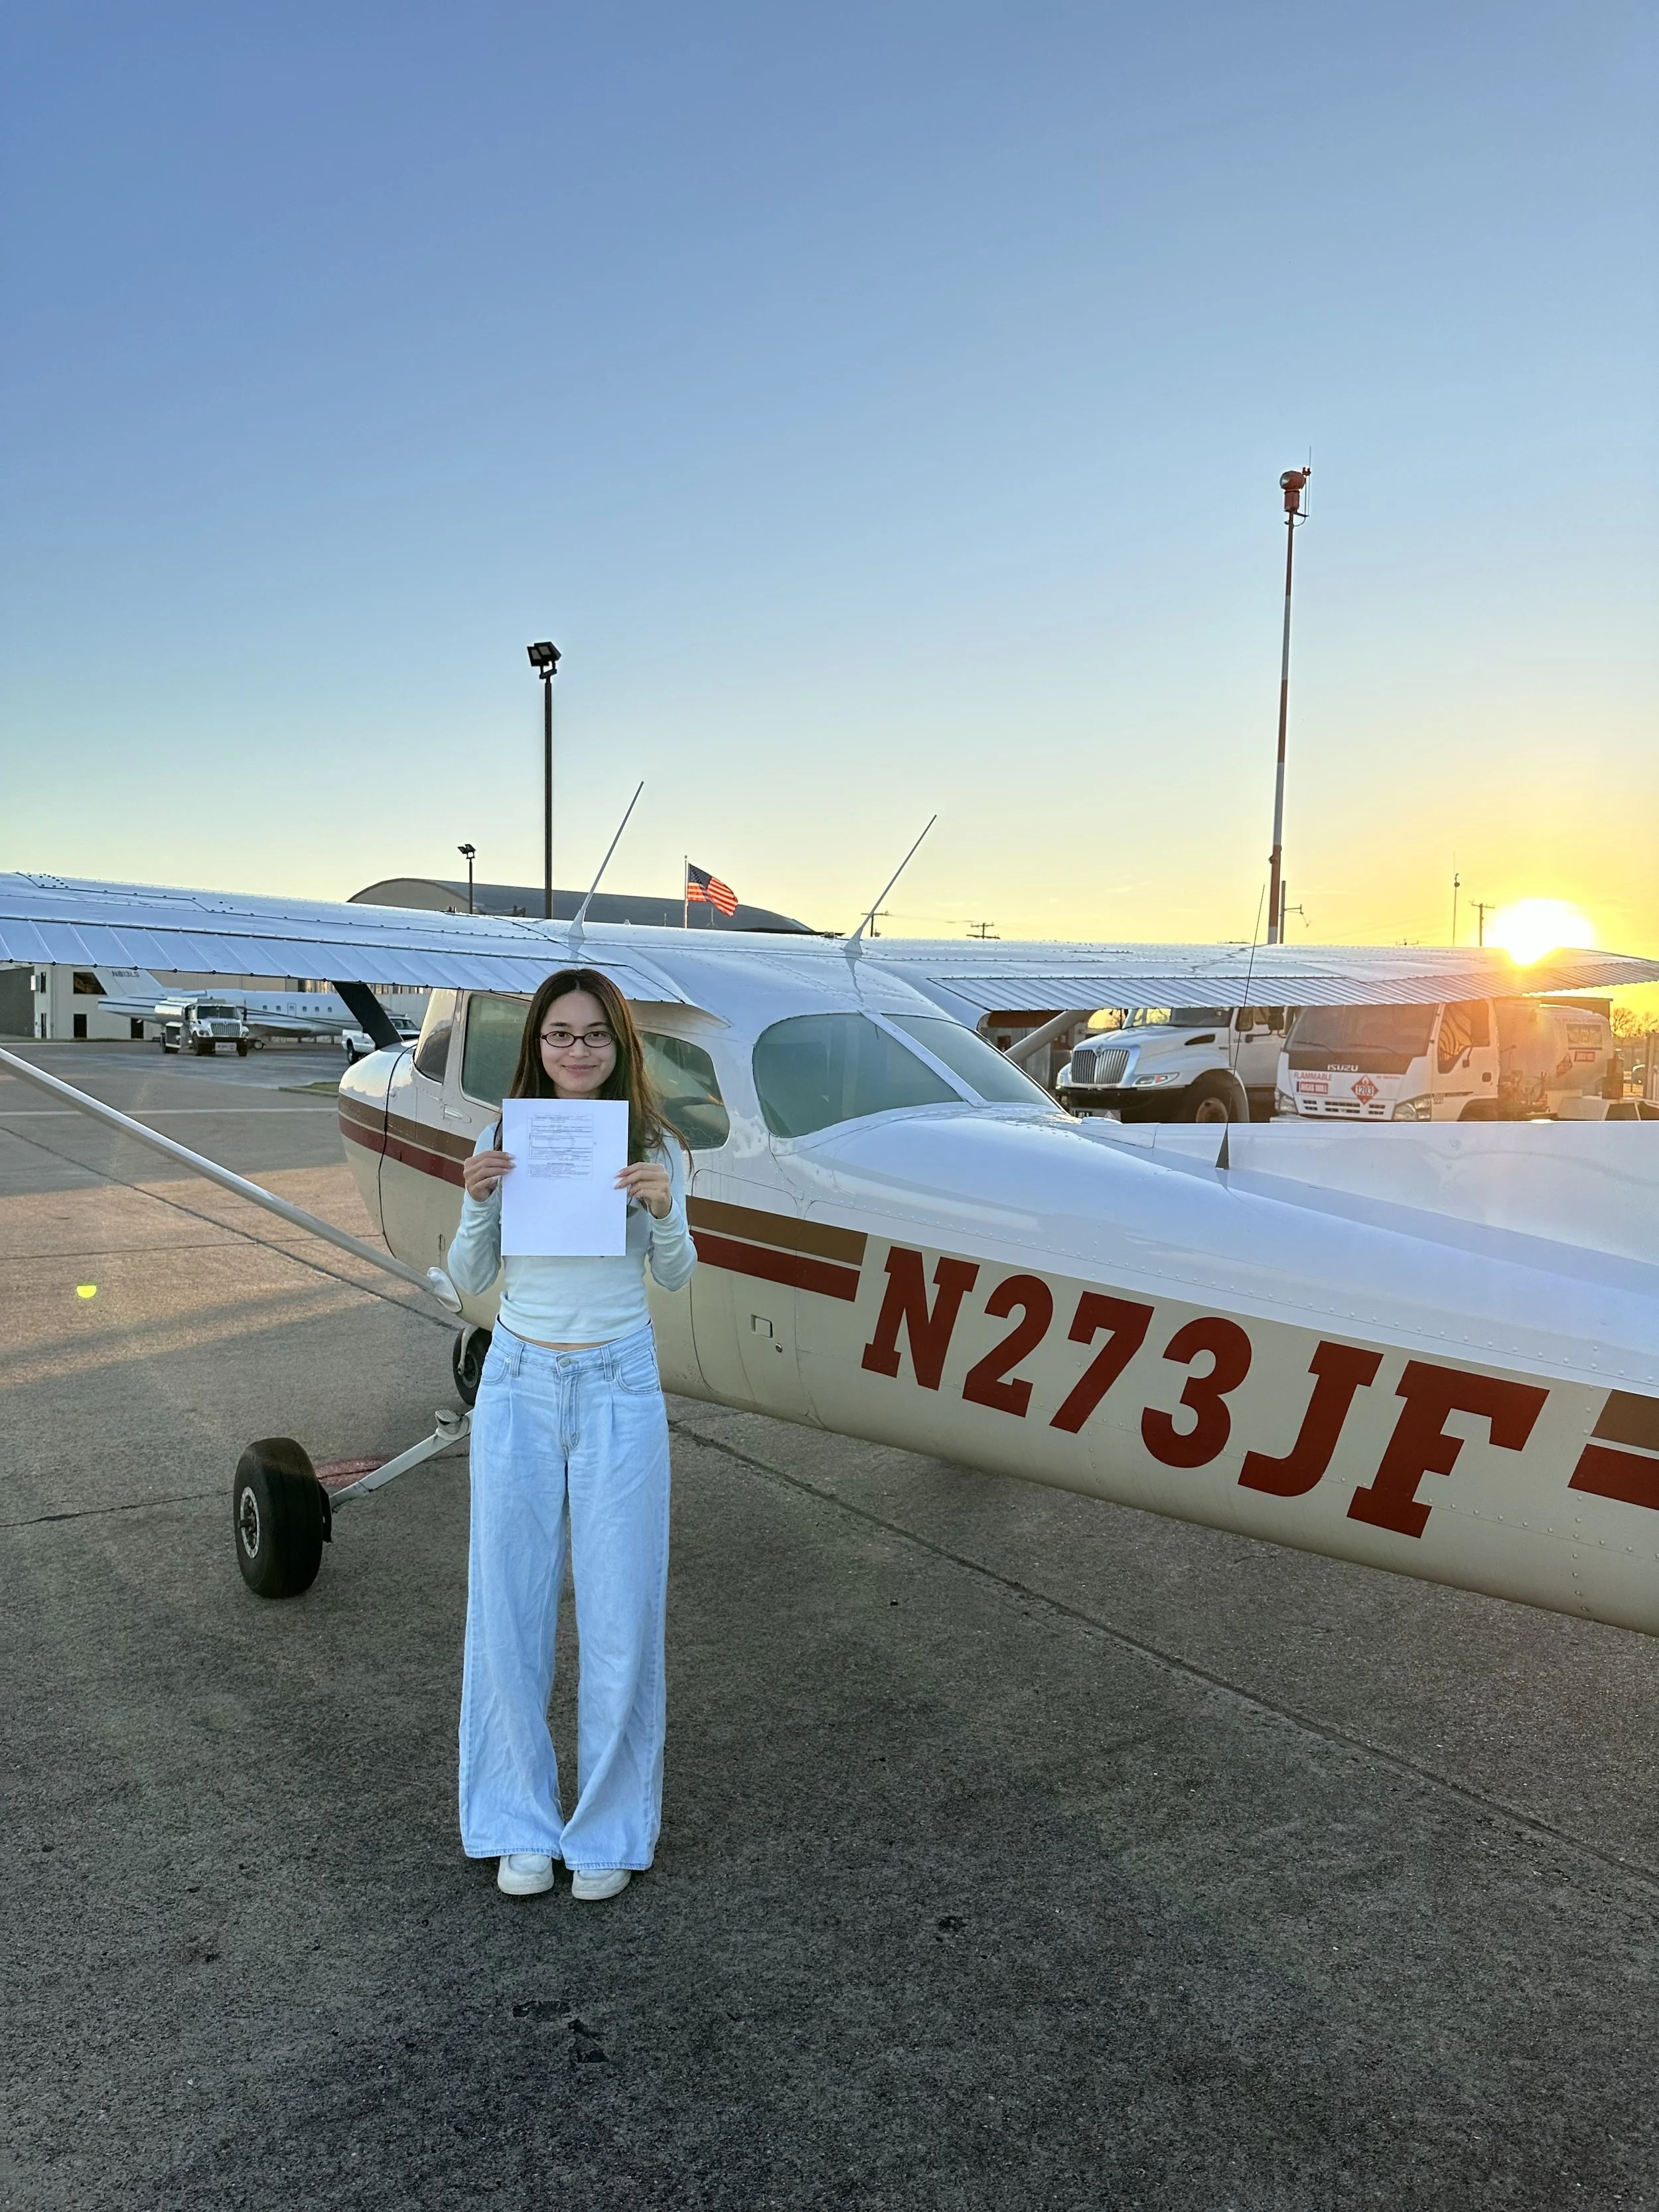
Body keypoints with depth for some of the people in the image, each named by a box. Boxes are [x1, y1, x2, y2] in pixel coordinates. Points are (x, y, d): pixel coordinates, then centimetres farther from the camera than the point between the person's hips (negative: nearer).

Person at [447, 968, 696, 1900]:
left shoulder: (653, 1145, -2)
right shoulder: (503, 1139, 0)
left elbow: (677, 1278, 2)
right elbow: (471, 1279, 3)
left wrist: (662, 1210, -18)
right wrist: (480, 1200, -16)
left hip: (618, 1384, -1)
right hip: (519, 1382, 1)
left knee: (620, 1608, 5)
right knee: (512, 1604, 8)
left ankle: (609, 1825, 25)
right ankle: (521, 1823, 27)